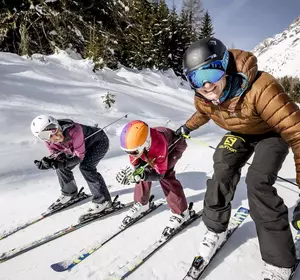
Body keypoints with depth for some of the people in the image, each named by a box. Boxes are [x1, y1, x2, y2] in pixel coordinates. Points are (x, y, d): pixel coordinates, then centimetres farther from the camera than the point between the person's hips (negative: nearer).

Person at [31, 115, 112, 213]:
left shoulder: (73, 130, -40)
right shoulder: (49, 140, -20)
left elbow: (79, 156, -32)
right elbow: (56, 155, -7)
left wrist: (64, 163, -45)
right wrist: (48, 162, -28)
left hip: (100, 142, -7)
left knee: (85, 167, -26)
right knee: (61, 167, 2)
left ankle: (103, 200, -11)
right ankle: (69, 192, 29)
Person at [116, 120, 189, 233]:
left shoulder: (160, 146, -45)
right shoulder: (137, 141, -30)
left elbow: (160, 173, -36)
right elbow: (135, 162, -12)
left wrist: (143, 175, -53)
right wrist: (129, 170, -33)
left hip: (175, 144, -5)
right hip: (154, 145, 6)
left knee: (165, 175, -22)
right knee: (143, 170, -7)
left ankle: (181, 212, -6)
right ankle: (141, 203, 17)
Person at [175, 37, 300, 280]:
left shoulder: (260, 88, -42)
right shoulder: (203, 99, -20)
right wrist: (188, 127, 27)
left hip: (273, 133, -5)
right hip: (240, 133, 6)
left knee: (257, 182, -23)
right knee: (222, 171, -13)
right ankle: (216, 229, 11)